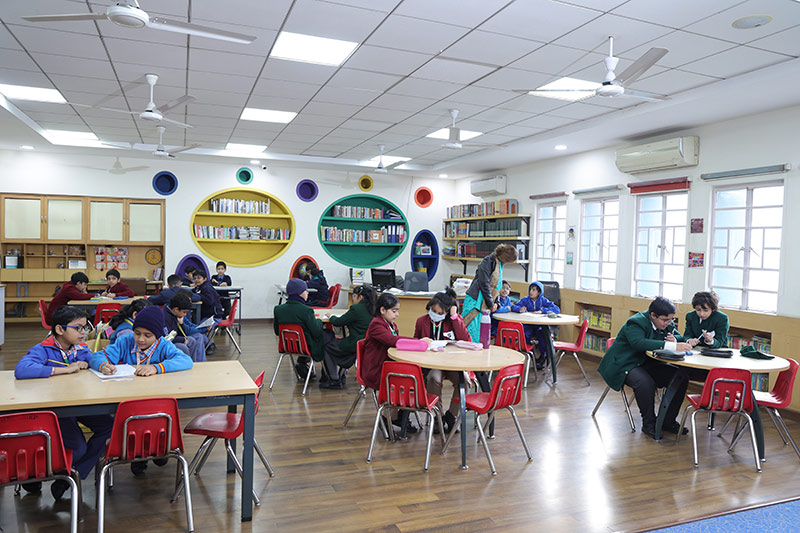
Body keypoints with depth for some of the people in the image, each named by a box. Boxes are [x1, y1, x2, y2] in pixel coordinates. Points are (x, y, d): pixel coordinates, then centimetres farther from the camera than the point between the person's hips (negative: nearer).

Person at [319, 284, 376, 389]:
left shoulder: (356, 309, -18)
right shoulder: (372, 310, 5)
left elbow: (338, 322, -8)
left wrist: (331, 318, 11)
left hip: (356, 346, -8)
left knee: (327, 346, 11)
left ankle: (335, 380, 16)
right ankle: (339, 375, 27)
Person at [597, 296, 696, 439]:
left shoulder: (667, 323, 3)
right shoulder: (635, 323, -21)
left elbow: (679, 337, 12)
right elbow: (639, 343, -39)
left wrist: (674, 340, -15)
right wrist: (671, 346, -45)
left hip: (648, 363, 8)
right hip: (625, 365, -8)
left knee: (681, 378, -10)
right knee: (645, 382, -36)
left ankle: (668, 421, 1)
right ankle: (648, 423, -16)